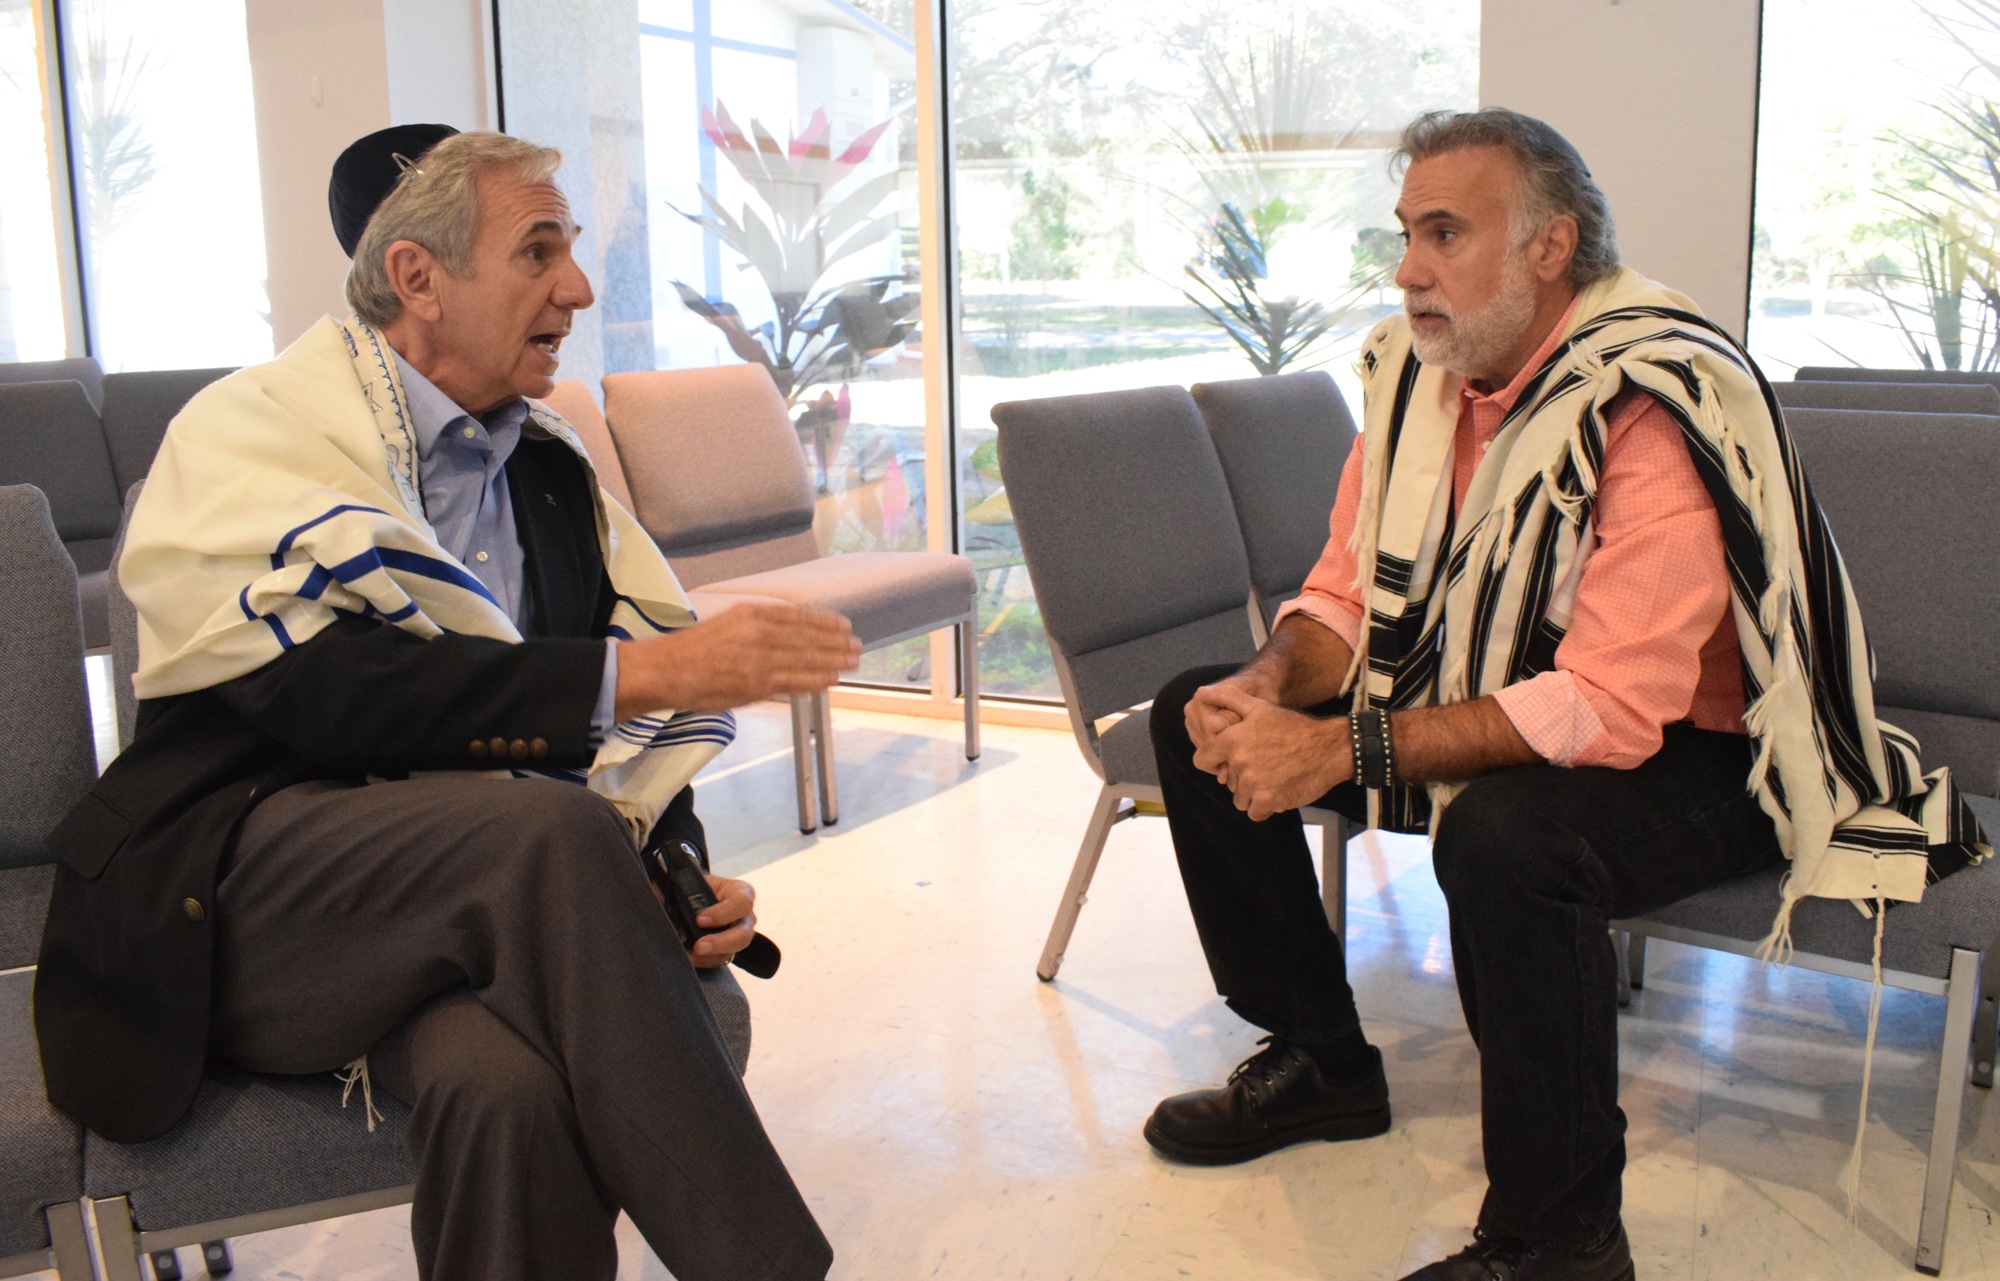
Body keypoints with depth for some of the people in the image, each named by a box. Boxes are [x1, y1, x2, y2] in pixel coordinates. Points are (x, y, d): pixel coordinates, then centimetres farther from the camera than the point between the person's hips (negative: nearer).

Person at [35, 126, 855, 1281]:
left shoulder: (554, 467, 16)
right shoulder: (254, 433, -1)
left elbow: (635, 735, 14)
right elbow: (334, 686, -19)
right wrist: (642, 670, -23)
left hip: (481, 891, 4)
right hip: (253, 894, -3)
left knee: (510, 1080, -33)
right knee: (547, 828, -33)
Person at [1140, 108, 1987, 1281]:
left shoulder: (1656, 403, -27)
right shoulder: (1416, 368, -4)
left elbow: (1611, 709, -33)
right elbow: (1349, 591, 4)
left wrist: (1343, 750, -36)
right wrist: (1272, 686, -19)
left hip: (1693, 751, -8)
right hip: (1489, 709, 8)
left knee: (1504, 835, -40)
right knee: (1201, 716, 1)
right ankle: (1319, 1062, 14)